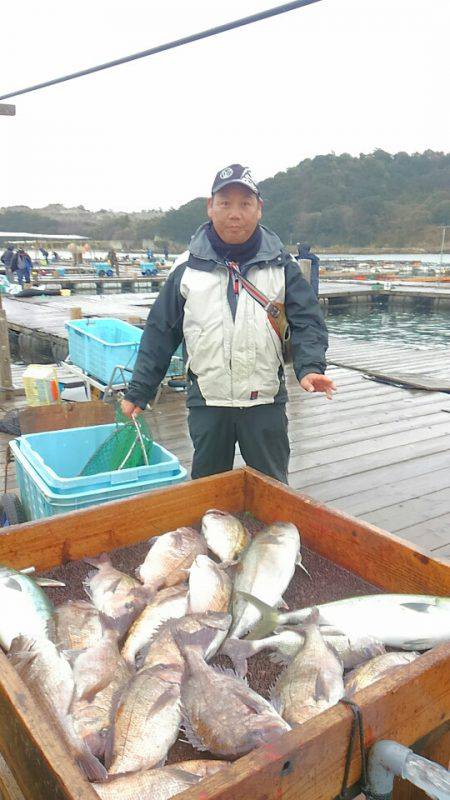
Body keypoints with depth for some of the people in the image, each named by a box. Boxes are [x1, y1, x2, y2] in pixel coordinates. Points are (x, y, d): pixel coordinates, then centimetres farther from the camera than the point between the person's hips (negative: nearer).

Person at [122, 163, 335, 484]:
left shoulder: (281, 264, 2)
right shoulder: (188, 266, 2)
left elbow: (307, 320, -1)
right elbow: (160, 332, 5)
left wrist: (309, 367, -20)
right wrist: (138, 392, 4)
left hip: (266, 400, 0)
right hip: (206, 401, 1)